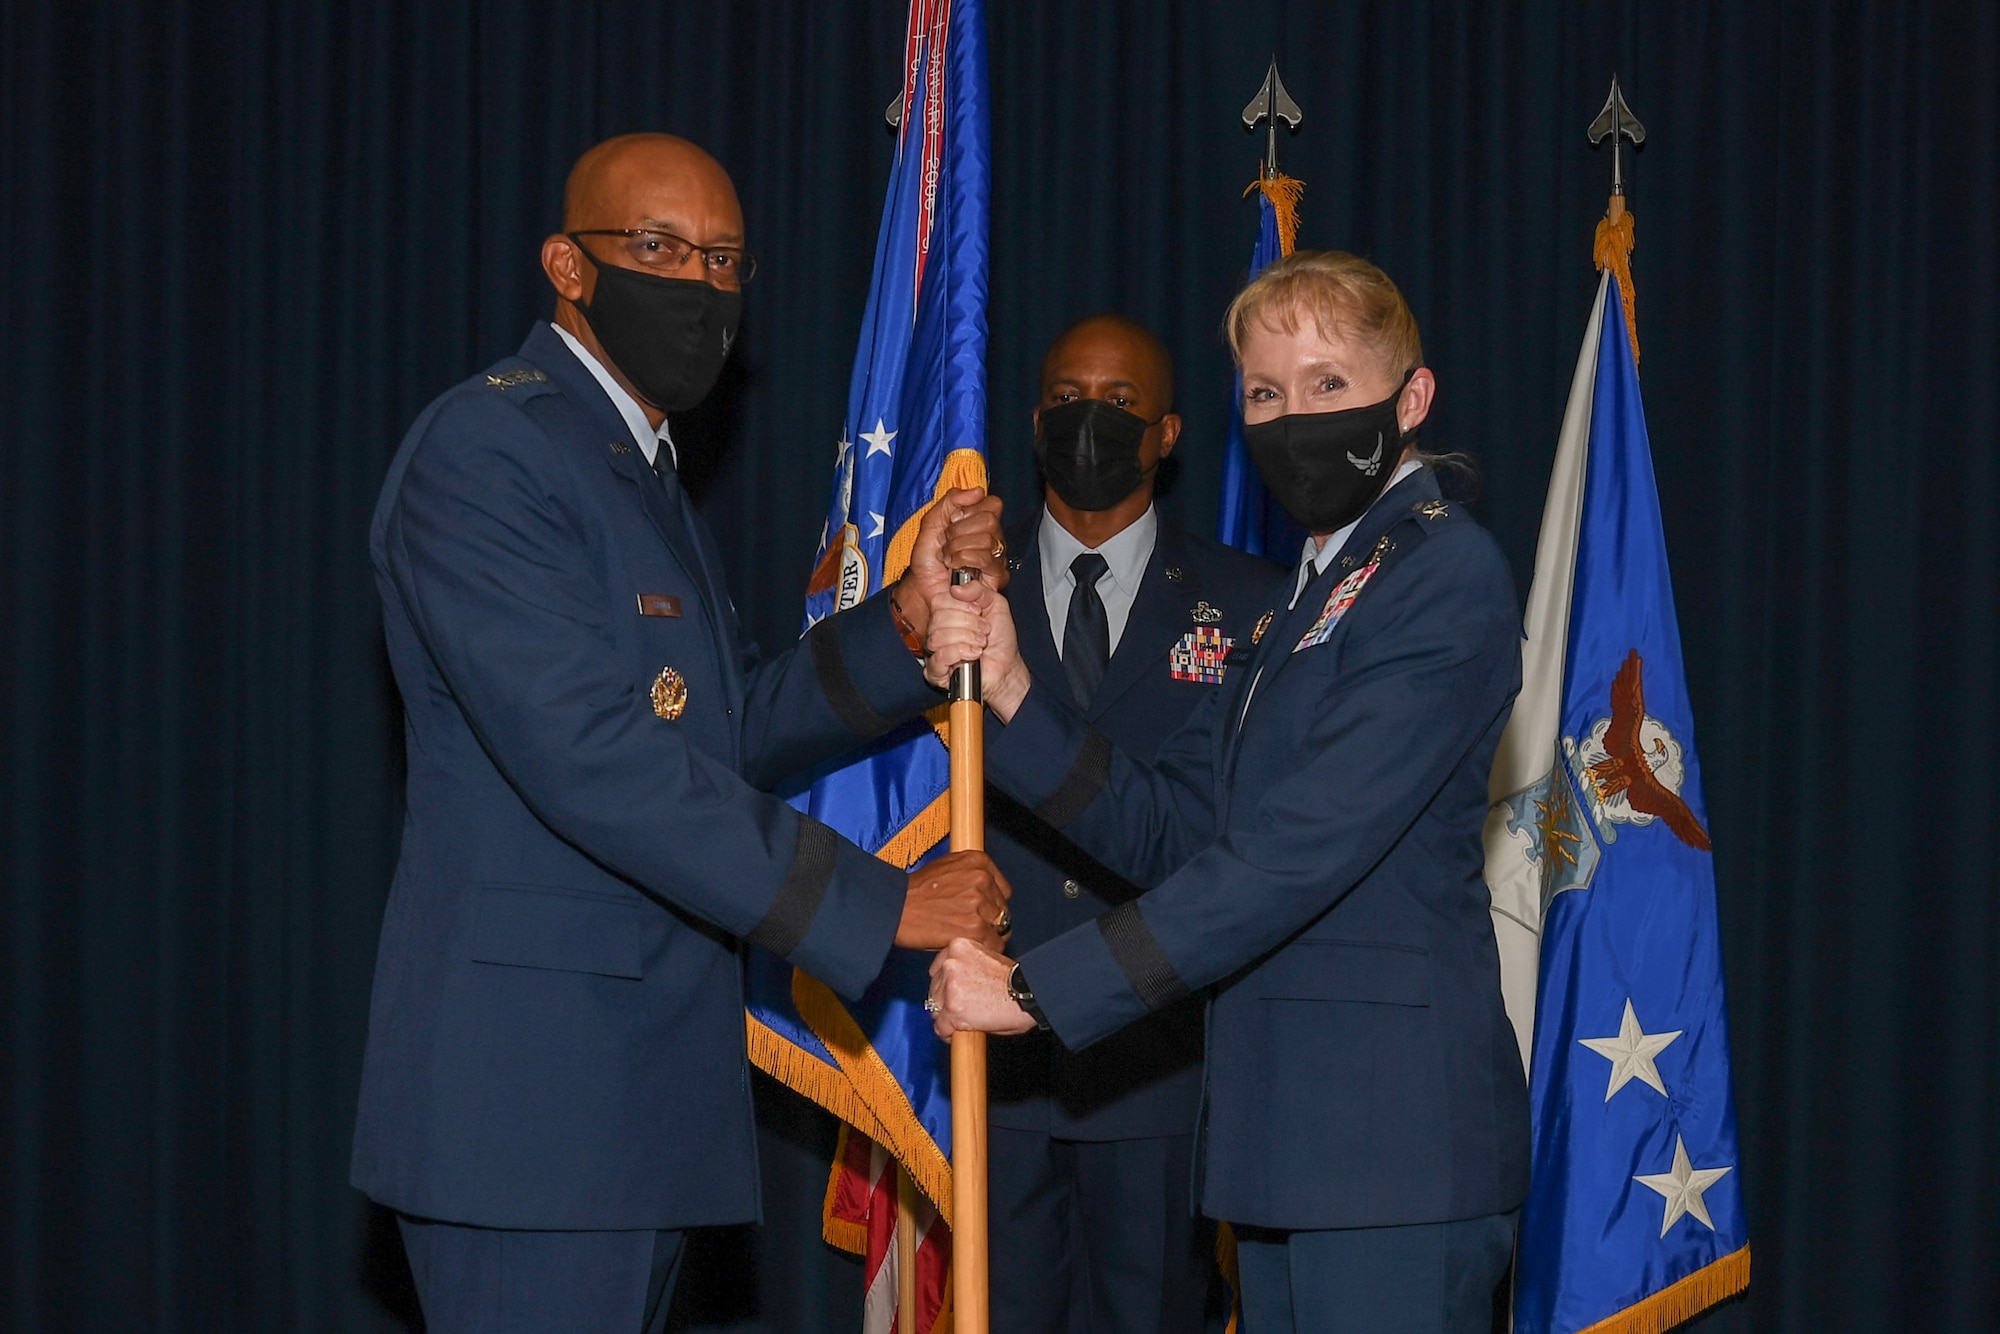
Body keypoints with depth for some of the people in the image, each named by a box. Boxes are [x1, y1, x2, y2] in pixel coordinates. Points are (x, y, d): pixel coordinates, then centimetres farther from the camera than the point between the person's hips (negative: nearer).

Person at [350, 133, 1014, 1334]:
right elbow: (587, 753, -21)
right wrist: (874, 904, -19)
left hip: (645, 1078, 10)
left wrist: (910, 619, 0)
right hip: (532, 1076, -9)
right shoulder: (485, 449, -11)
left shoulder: (647, 477, 21)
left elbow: (737, 733, 16)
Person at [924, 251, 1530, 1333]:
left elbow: (1298, 852, -19)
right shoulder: (1302, 602, 20)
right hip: (1287, 1122, 9)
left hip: (1392, 1124, -9)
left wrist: (1038, 989, -17)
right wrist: (1009, 690, -3)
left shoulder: (1445, 575, -11)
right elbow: (1166, 828, 12)